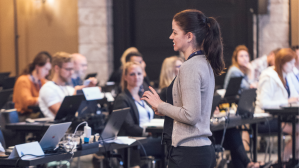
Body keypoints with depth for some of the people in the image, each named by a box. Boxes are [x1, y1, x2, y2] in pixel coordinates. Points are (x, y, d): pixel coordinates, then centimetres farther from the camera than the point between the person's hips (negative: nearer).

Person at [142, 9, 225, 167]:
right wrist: (166, 109, 12)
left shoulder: (190, 67, -16)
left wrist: (160, 105, -9)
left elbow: (190, 115, -22)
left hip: (188, 153, -10)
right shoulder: (205, 63, 13)